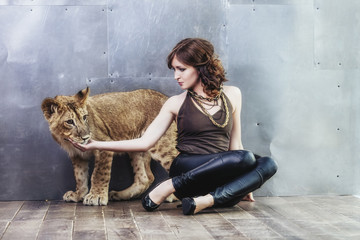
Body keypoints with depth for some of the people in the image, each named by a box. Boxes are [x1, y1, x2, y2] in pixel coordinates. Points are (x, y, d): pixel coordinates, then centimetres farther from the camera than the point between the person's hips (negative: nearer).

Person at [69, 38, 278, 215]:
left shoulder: (232, 95, 9)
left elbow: (235, 142, 15)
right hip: (187, 172, -3)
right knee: (246, 158, -29)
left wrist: (245, 185, 11)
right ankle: (167, 188, -24)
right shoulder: (176, 103, 5)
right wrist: (97, 145, -6)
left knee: (268, 164, -23)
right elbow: (145, 142, 1)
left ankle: (207, 201, -29)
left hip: (221, 179, 3)